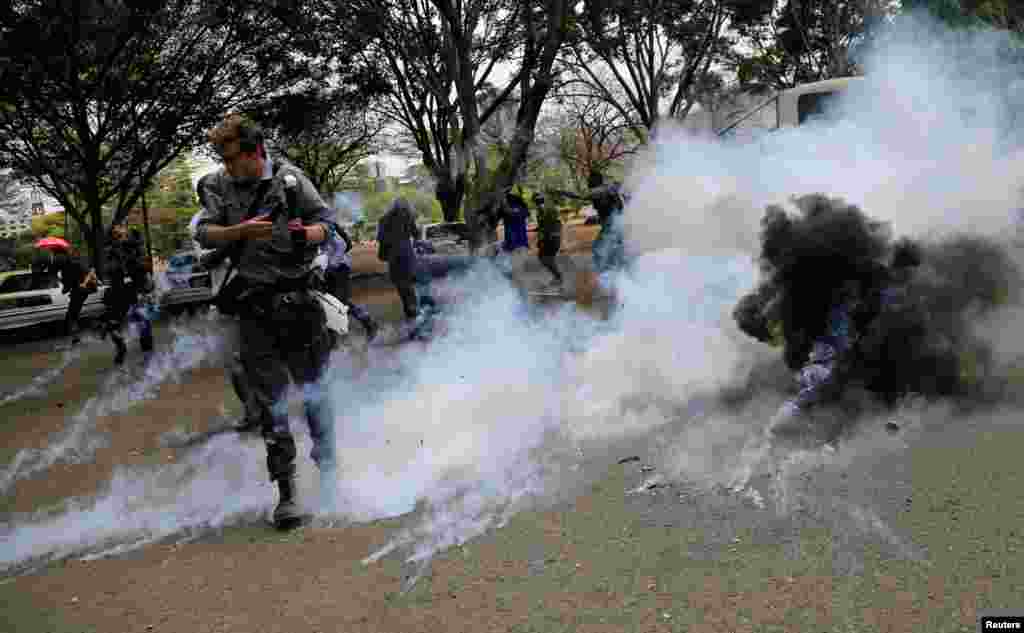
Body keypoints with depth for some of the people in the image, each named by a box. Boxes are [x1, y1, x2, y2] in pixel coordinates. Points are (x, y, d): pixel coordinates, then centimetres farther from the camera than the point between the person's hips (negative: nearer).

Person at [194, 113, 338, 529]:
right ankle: (286, 491, 8)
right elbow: (205, 234, -1)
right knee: (270, 400, 2)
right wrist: (242, 230, -20)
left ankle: (327, 471, 28)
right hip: (253, 304, 1)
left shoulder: (290, 179, 0)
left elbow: (326, 221, 1)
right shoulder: (218, 186, 7)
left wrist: (305, 233, -21)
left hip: (296, 296, -1)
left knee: (313, 389, 10)